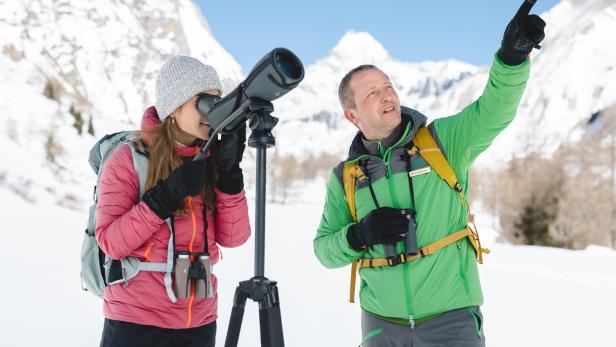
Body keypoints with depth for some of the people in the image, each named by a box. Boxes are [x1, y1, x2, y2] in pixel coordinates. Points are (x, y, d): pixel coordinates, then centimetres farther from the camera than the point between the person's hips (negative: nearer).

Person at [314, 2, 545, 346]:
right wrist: (359, 235, -16)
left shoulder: (442, 141, -2)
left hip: (450, 318, -2)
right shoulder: (345, 177, 3)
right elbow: (325, 250, 5)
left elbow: (493, 111, -17)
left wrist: (513, 53, -34)